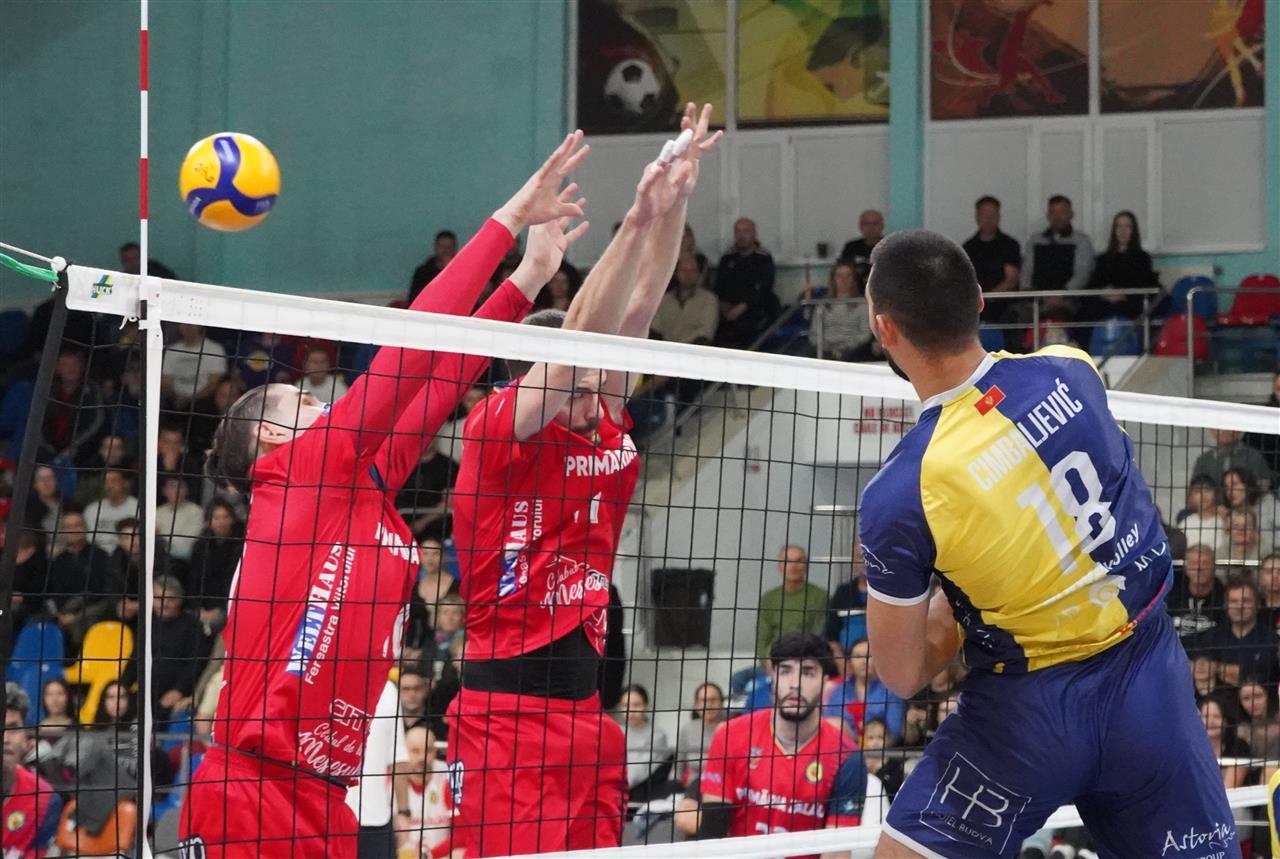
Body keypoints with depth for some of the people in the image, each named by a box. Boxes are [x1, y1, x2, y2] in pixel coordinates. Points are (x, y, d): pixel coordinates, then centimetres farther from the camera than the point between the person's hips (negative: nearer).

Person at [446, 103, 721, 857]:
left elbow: (637, 309, 8)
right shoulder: (499, 432, -5)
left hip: (584, 708, 7)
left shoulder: (606, 432, 12)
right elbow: (579, 332, -16)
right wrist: (640, 221, -22)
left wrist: (677, 200, 2)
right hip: (505, 716, -7)